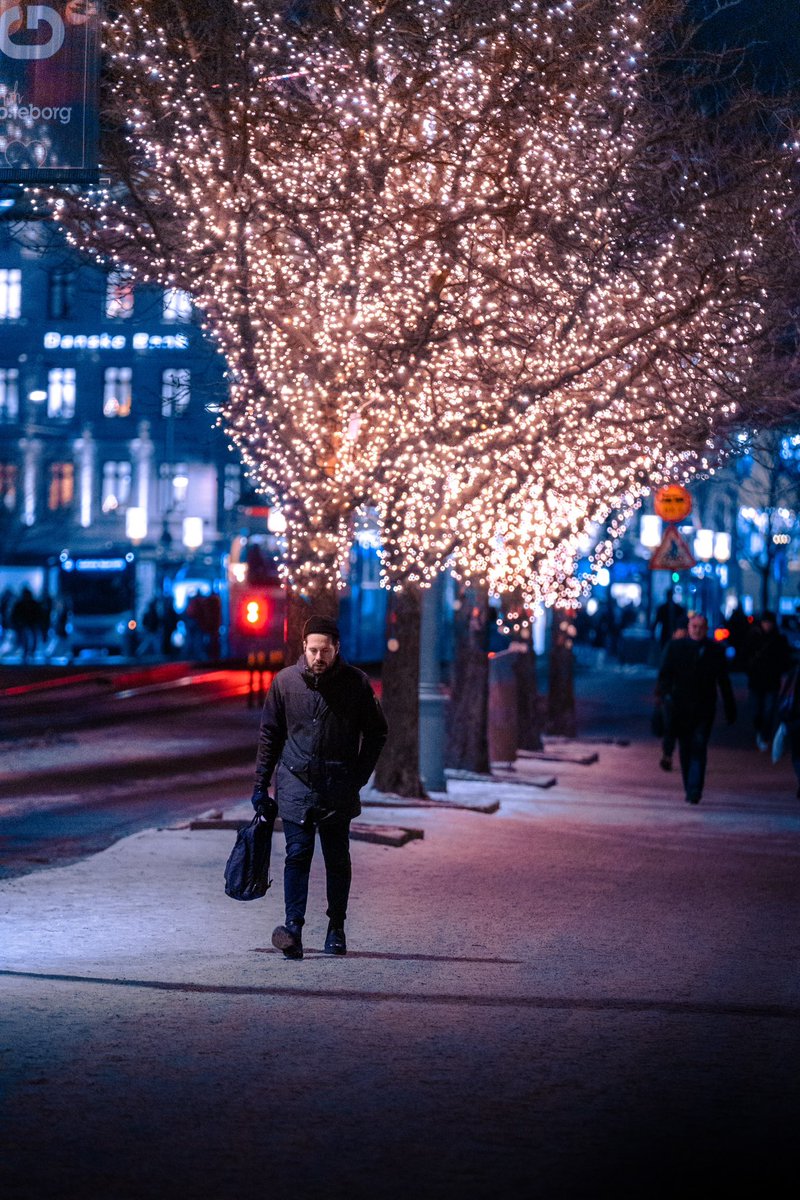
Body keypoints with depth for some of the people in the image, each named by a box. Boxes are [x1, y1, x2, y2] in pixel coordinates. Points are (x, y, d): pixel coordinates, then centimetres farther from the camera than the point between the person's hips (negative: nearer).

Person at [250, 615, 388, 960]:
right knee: (298, 854, -9)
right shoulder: (285, 681, 0)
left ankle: (336, 928, 19)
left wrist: (359, 776, 0)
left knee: (337, 859, 7)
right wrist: (260, 786, 6)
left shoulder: (356, 683, -2)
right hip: (295, 785, 0)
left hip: (338, 788, 0)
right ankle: (293, 927, -13)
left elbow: (377, 732, 9)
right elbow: (269, 735, 9)